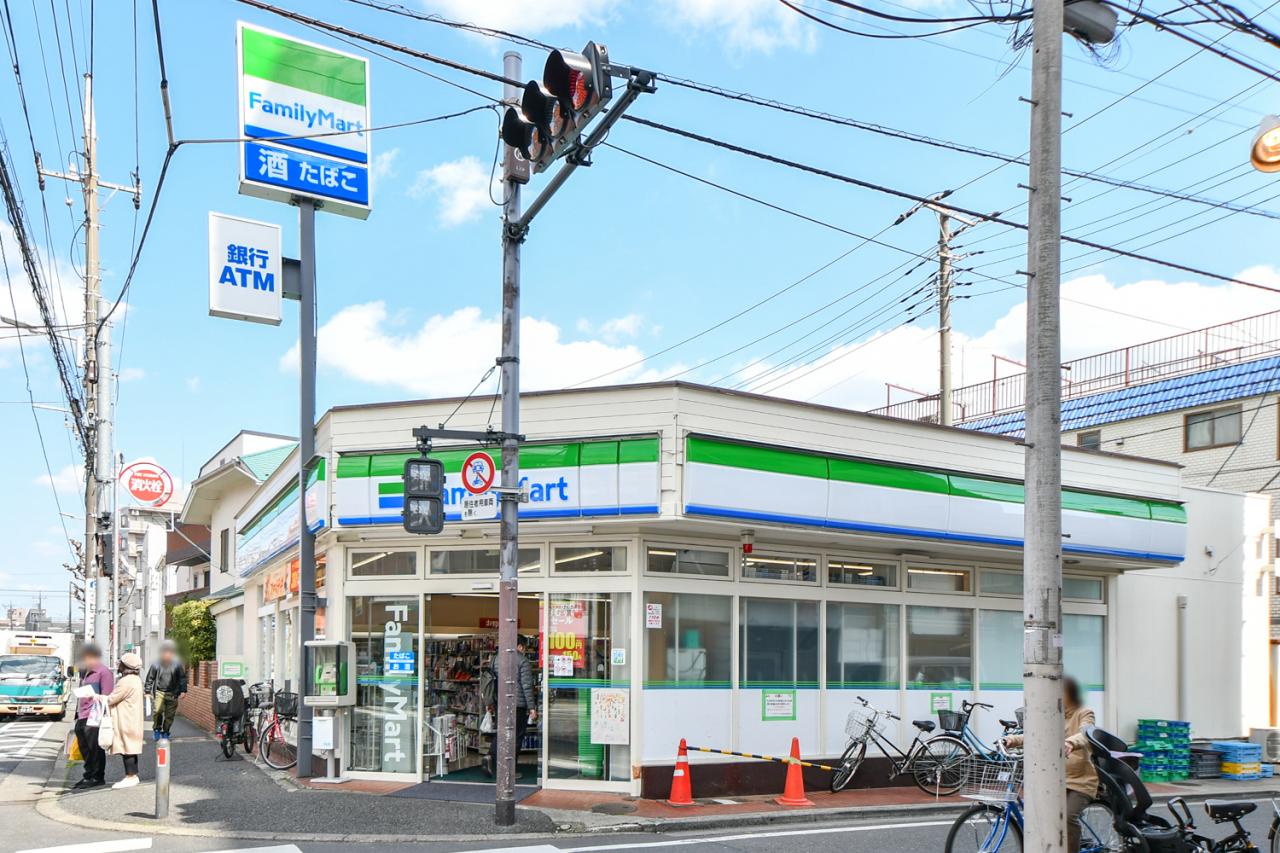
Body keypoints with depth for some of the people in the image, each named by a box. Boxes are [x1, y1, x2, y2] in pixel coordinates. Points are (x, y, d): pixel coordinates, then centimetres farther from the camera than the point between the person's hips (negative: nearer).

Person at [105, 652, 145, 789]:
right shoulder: (135, 679, 14)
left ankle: (130, 776, -2)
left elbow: (111, 699, -17)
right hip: (132, 720, 10)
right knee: (130, 748, 14)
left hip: (126, 722, -10)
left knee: (127, 748, -5)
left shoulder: (126, 681, -20)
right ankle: (133, 775, 19)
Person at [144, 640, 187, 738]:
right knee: (157, 711, -17)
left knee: (170, 715, 2)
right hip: (159, 692, -1)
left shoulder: (177, 664, 0)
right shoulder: (156, 665, -1)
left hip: (172, 694, 1)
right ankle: (157, 729, 5)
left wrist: (183, 690, 0)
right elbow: (150, 678, 10)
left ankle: (165, 732, 19)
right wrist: (147, 690, 7)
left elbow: (182, 678, 7)